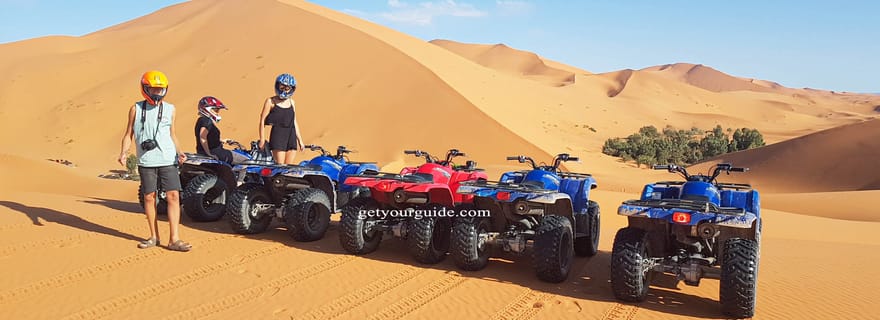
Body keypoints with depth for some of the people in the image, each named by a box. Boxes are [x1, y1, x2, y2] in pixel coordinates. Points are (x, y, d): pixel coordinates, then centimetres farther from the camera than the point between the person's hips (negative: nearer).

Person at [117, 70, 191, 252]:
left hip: (168, 160, 0)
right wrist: (124, 153, -6)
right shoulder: (136, 109, 6)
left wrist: (179, 152, 2)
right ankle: (154, 237, 20)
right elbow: (129, 134, 10)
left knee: (173, 196, -8)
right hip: (146, 162, 0)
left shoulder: (170, 109, 10)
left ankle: (174, 239, -5)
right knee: (149, 197, 6)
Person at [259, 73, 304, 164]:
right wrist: (262, 140, -5)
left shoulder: (291, 102, 13)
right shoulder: (271, 101, 1)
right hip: (277, 135, -5)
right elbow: (262, 120, 0)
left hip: (291, 136, 5)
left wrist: (300, 140, 16)